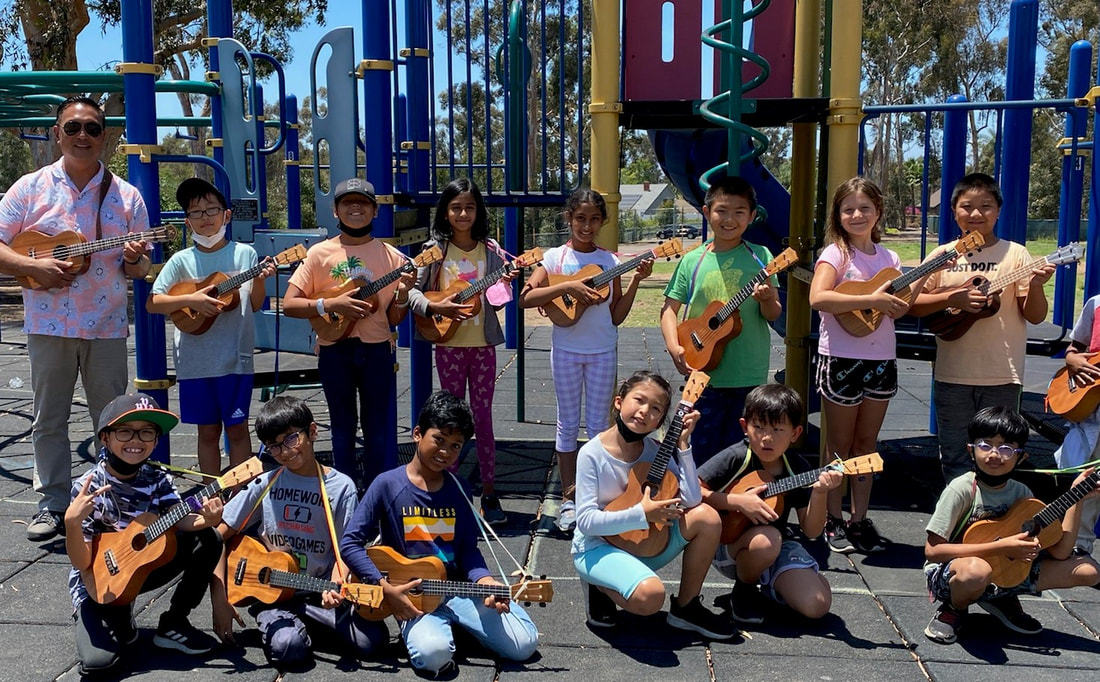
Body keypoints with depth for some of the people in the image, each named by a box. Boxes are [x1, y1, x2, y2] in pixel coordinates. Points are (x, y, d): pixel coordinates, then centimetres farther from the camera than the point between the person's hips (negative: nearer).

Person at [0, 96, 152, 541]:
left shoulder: (126, 196, 5)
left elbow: (141, 267, 8)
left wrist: (133, 261, -15)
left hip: (107, 327, 1)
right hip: (48, 325, 0)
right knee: (49, 420, 7)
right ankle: (52, 506, 18)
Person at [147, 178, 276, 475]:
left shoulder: (245, 253, 1)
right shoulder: (182, 260, 1)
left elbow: (254, 305, 4)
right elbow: (152, 303, -1)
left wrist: (260, 281, -14)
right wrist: (190, 299, -15)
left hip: (236, 358, -1)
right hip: (195, 360, 1)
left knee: (236, 428, 6)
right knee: (208, 431, 10)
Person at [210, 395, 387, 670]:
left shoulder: (341, 487, -3)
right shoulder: (264, 485, -1)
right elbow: (218, 536, 1)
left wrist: (335, 588, -22)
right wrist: (219, 599, -7)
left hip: (320, 592, 1)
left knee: (372, 639, -21)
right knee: (288, 647, -30)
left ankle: (312, 626, 7)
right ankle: (301, 628, 5)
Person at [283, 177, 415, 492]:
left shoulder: (391, 256, 1)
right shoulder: (320, 253, -1)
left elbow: (394, 319, 4)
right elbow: (289, 305, -3)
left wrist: (403, 293, -16)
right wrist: (329, 304, -17)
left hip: (376, 350, 0)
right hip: (335, 351, 0)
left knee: (380, 433, 4)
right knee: (343, 429, 11)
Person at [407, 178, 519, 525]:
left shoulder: (491, 250, 3)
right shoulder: (435, 249, -2)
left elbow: (496, 303, 5)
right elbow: (413, 291, -2)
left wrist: (505, 285, -15)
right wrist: (436, 307, -19)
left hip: (483, 344, 1)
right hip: (449, 344, -1)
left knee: (483, 417, 5)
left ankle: (489, 493, 13)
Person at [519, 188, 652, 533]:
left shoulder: (609, 261, 3)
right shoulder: (556, 257, -2)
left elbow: (617, 316, 2)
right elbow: (526, 298, -15)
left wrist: (636, 281, -8)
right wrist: (567, 286, -24)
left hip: (603, 351, 1)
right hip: (566, 349, -1)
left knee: (598, 424, 7)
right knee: (568, 424, 5)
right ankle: (569, 498, 14)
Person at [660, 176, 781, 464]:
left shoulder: (760, 256, -1)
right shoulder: (692, 261, 1)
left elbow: (773, 315, 0)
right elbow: (669, 308, 4)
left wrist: (767, 300, -23)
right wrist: (674, 347, -12)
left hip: (749, 377, 0)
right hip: (703, 373, 1)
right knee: (703, 452, 9)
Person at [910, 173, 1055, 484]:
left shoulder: (1015, 253, -1)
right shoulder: (943, 256, 4)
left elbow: (1035, 316, -1)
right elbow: (912, 304, 1)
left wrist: (1035, 287, -21)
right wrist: (952, 298, -13)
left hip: (1002, 377, -1)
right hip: (952, 375, 2)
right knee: (954, 458, 11)